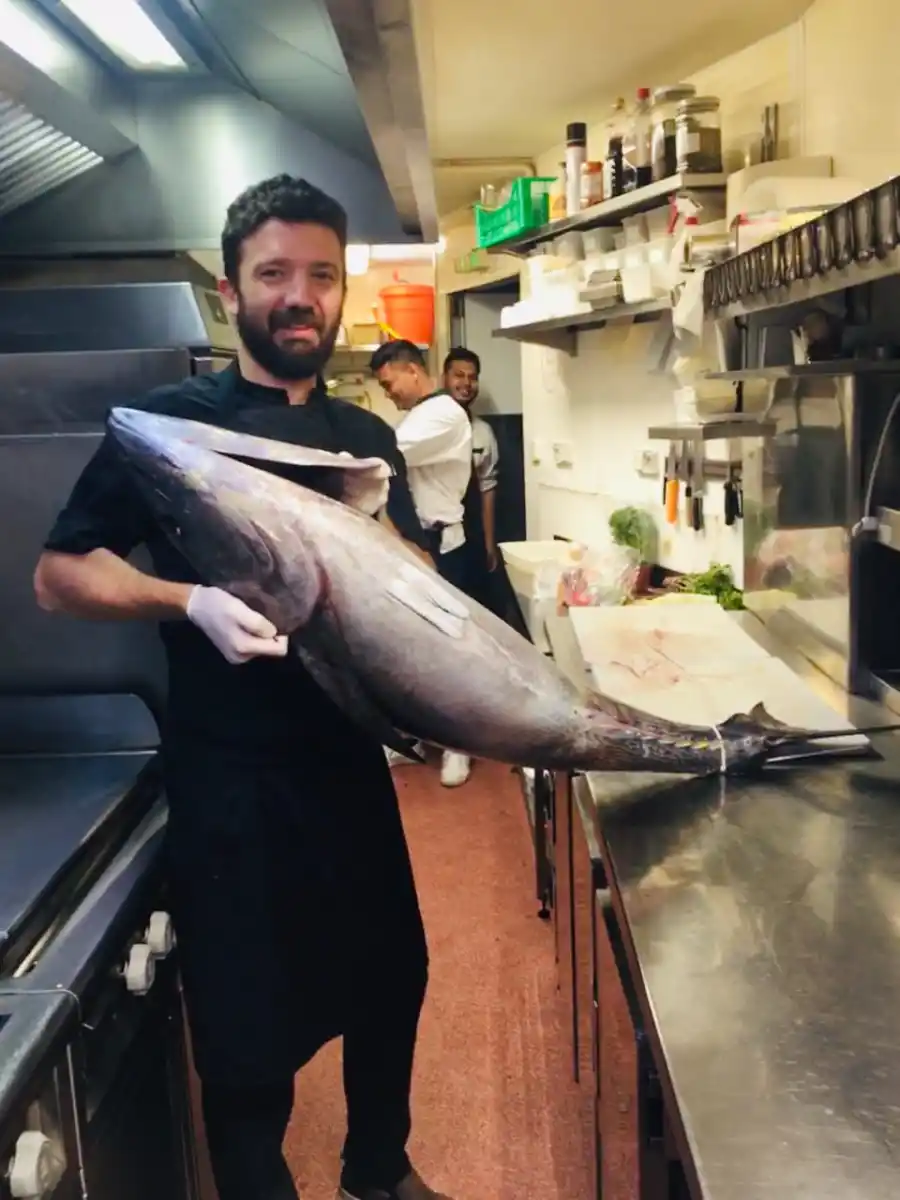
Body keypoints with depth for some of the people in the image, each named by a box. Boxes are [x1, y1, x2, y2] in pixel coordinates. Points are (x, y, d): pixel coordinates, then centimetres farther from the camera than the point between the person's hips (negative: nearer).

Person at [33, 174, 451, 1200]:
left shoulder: (366, 436, 7)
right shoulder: (171, 422, -7)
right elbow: (59, 574, -9)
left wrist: (375, 527, -13)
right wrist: (192, 602, -26)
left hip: (352, 760, 6)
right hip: (230, 777, -5)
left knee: (391, 979, 20)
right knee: (250, 1029, 7)